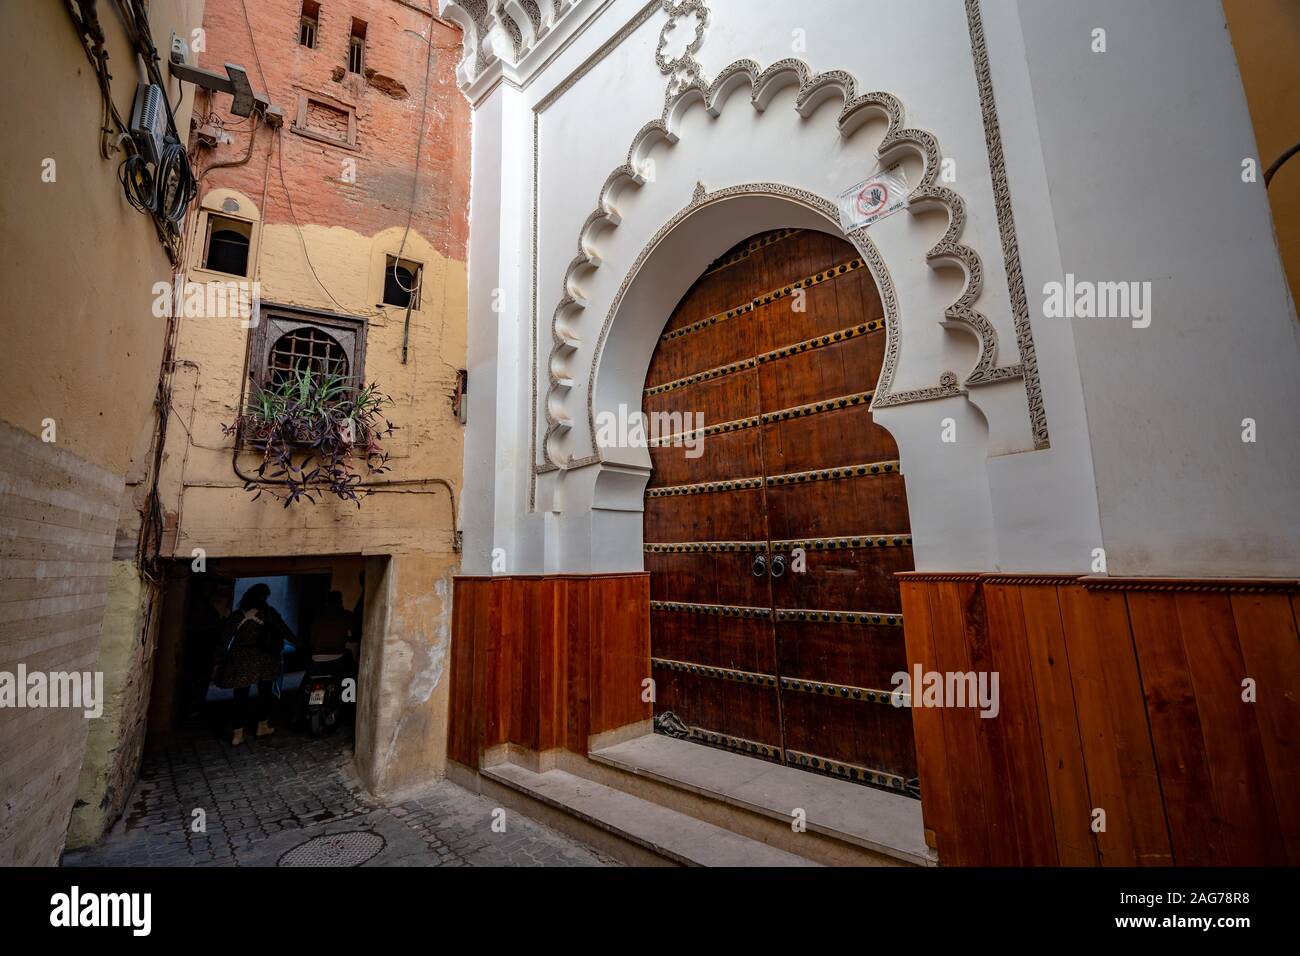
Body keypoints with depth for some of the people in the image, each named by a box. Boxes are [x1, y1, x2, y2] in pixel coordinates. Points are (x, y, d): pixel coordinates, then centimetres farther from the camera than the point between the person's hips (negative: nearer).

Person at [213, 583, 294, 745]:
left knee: (240, 697, 8)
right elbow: (284, 630, -3)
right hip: (263, 660, -1)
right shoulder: (268, 613, -5)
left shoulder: (235, 616, 0)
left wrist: (219, 663, 6)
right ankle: (262, 727, 23)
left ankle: (237, 734, 9)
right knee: (265, 693, 15)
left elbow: (224, 641, 1)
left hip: (240, 660, 1)